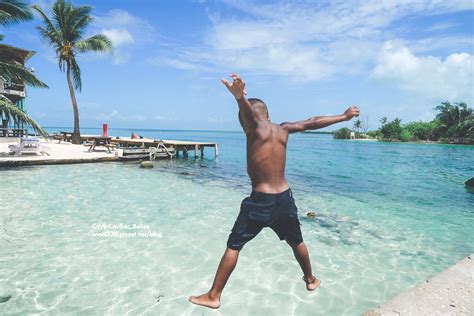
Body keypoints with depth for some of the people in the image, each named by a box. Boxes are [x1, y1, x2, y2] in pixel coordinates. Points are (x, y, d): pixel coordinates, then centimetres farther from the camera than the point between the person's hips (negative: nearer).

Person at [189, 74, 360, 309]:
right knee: (296, 241, 27)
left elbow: (248, 113, -33)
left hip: (260, 201, -6)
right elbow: (314, 123, 14)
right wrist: (344, 116, 28)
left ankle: (213, 296, 12)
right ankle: (311, 280, 47)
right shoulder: (283, 129, 5)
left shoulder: (256, 129, -10)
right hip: (285, 197, 6)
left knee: (233, 246, 5)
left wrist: (240, 97, -56)